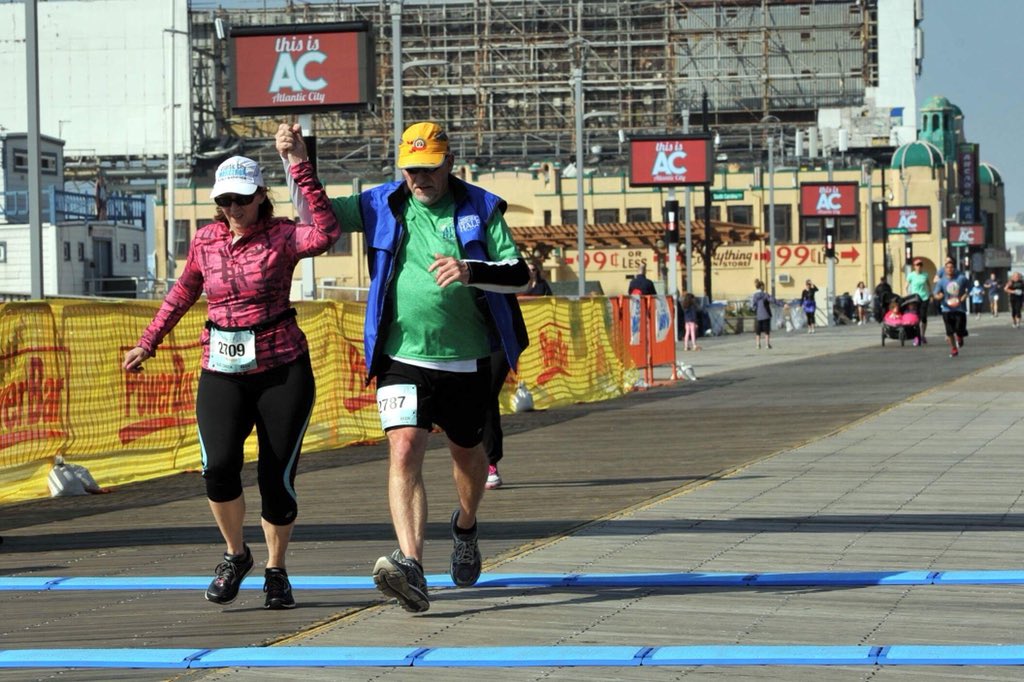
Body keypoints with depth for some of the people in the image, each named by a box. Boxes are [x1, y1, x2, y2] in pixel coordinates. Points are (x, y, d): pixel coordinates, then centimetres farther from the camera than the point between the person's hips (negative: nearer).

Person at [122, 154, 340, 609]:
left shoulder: (281, 236, -5)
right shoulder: (205, 241, 7)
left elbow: (325, 234, -26)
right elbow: (183, 293, 23)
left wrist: (300, 169, -26)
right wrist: (148, 343, 28)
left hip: (282, 370, -2)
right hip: (221, 372, 2)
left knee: (277, 476, 0)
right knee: (219, 466, -17)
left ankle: (276, 571, 23)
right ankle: (235, 555, 8)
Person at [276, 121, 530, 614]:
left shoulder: (480, 208, -1)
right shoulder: (382, 207, 3)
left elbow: (520, 275, -6)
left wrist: (471, 270, -25)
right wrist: (298, 161, -10)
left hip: (468, 363, 1)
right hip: (403, 358, 0)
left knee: (467, 452, 18)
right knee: (404, 452, -19)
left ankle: (465, 527, 50)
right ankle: (410, 567, -31)